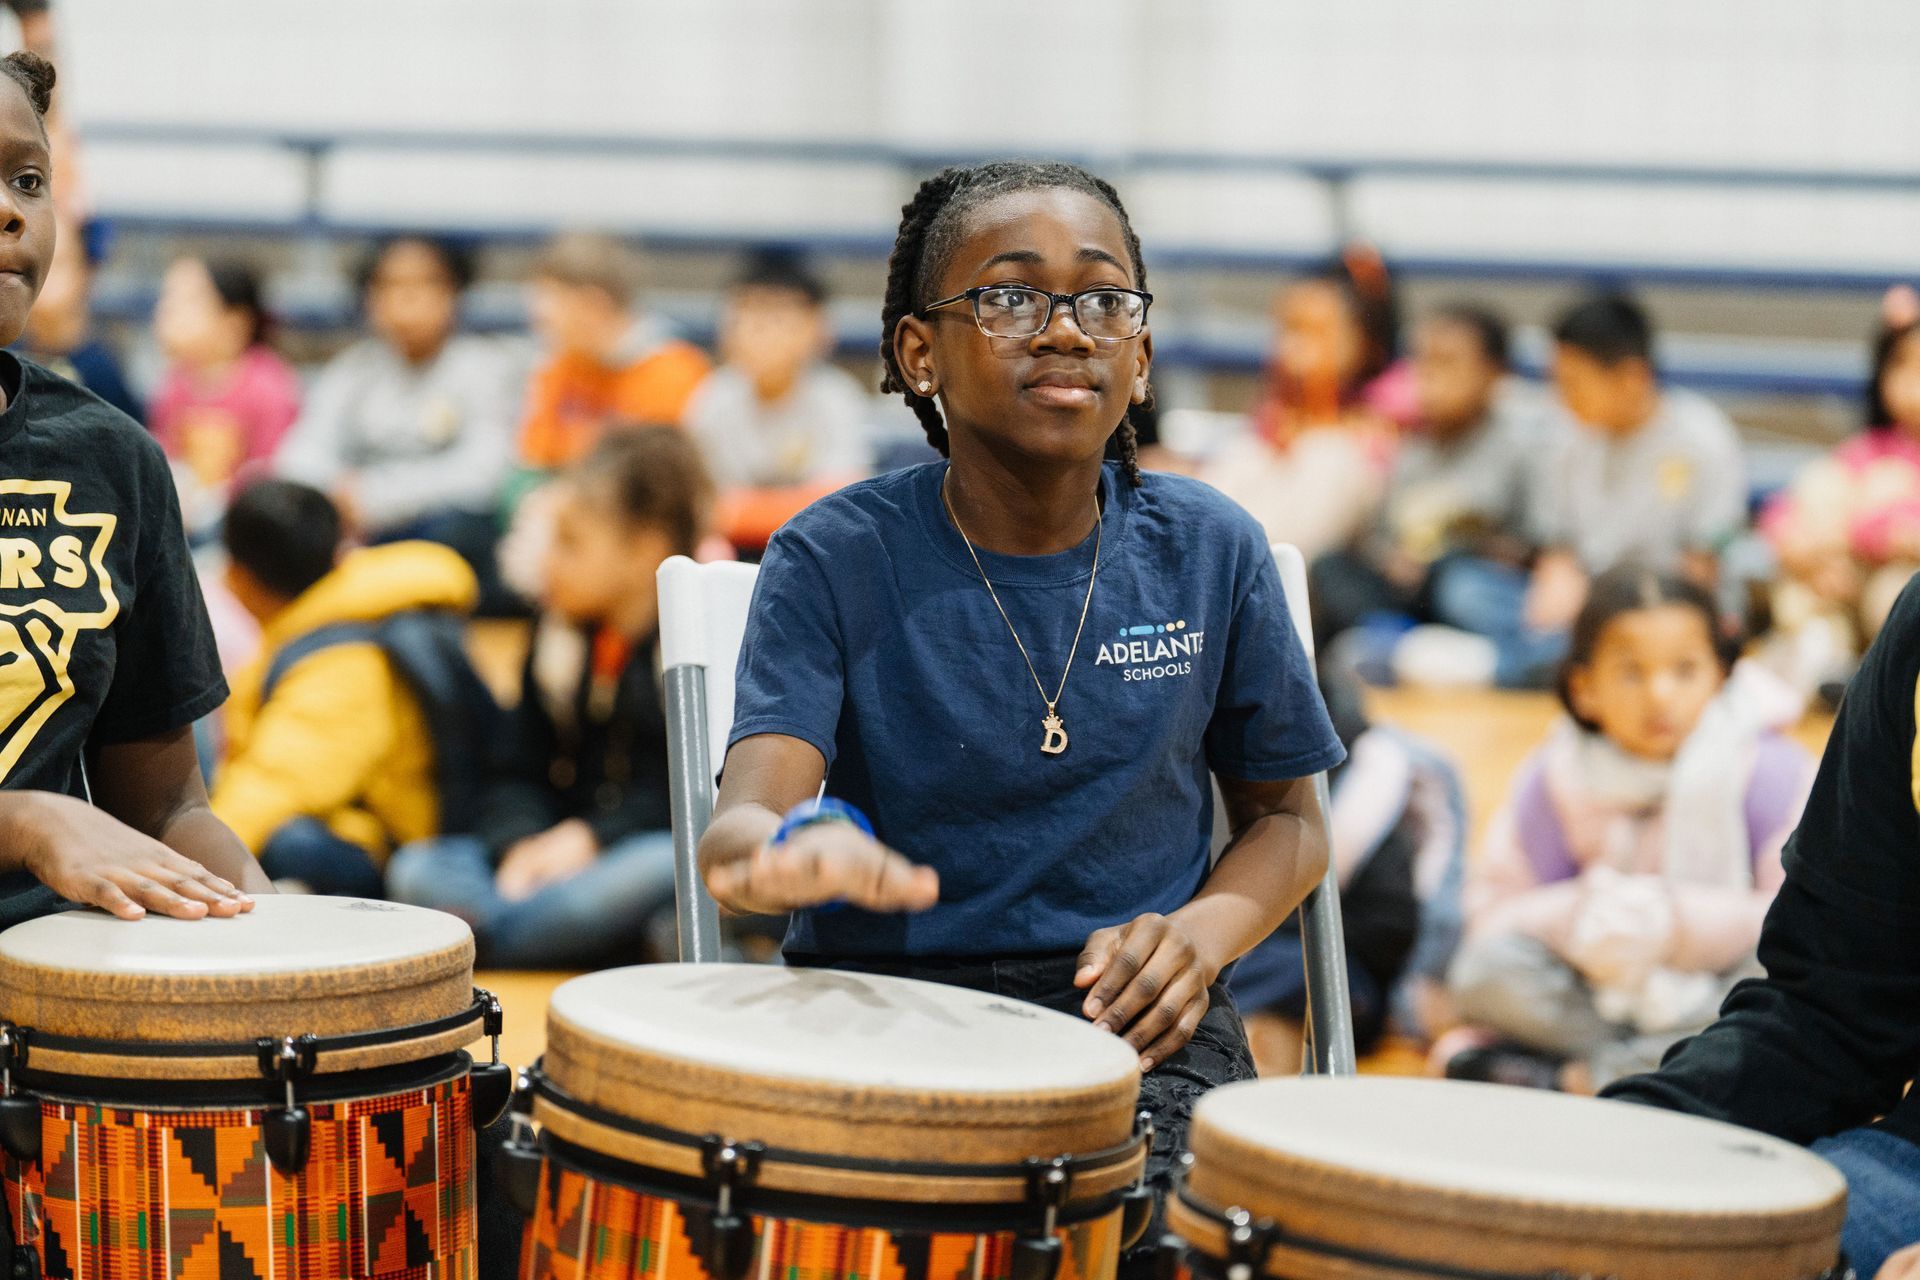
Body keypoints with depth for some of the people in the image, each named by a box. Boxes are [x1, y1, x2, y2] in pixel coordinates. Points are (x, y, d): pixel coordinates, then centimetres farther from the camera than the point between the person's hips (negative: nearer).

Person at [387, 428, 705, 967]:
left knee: (662, 867, -41)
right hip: (557, 849, 6)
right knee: (415, 869, -18)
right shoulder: (557, 636, 17)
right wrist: (520, 844, -9)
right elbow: (522, 774, 14)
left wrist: (592, 837, -17)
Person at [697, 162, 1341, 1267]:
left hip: (1135, 1016, 1)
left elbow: (1287, 816, 15)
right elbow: (744, 819, -16)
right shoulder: (837, 559, -3)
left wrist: (1202, 932, -8)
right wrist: (791, 854, -42)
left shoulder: (1209, 553, 3)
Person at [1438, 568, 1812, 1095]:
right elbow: (1495, 909, -5)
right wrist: (1574, 919, -26)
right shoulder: (1554, 780, -5)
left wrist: (1687, 923, -25)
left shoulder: (1770, 771, -11)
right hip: (1602, 996, 1)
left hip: (1723, 992, -1)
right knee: (1485, 968, -24)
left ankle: (1573, 1078, -31)